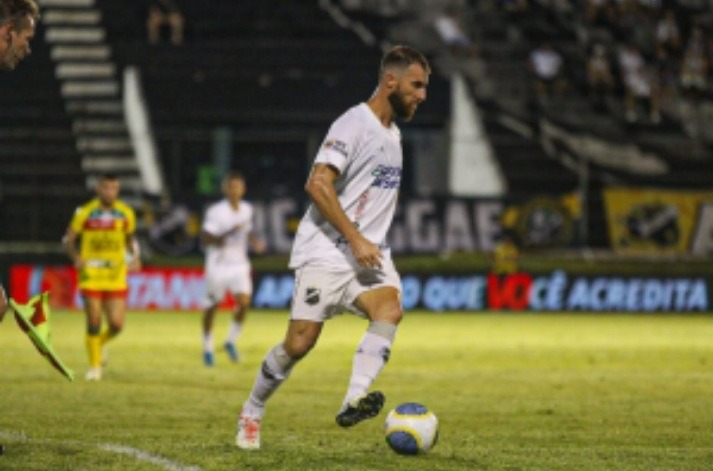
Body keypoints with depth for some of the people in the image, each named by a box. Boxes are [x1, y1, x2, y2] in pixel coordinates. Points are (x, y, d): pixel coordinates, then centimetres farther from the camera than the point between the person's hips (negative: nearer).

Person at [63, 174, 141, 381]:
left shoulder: (126, 214, 2)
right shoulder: (85, 213, -6)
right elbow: (68, 240, 0)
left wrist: (135, 257, -1)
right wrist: (76, 257, -19)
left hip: (116, 276, 2)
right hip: (91, 275, -2)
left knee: (116, 324, -5)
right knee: (94, 323, -3)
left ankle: (101, 342, 29)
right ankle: (95, 366, 13)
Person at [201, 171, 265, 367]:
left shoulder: (247, 209, 4)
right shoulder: (215, 211, -15)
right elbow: (206, 239, -19)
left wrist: (255, 241, 1)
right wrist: (229, 234, -31)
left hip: (239, 264, 4)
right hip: (218, 265, -4)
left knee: (244, 302, -13)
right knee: (212, 307, 5)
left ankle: (231, 341, 8)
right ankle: (208, 348, 23)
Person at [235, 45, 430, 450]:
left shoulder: (393, 134, 18)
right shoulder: (354, 124, -10)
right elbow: (318, 184, -20)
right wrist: (356, 240, -23)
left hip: (369, 254, 7)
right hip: (326, 253, -7)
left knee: (390, 309, -24)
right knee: (300, 342, -8)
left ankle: (354, 401, -37)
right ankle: (252, 413, 15)